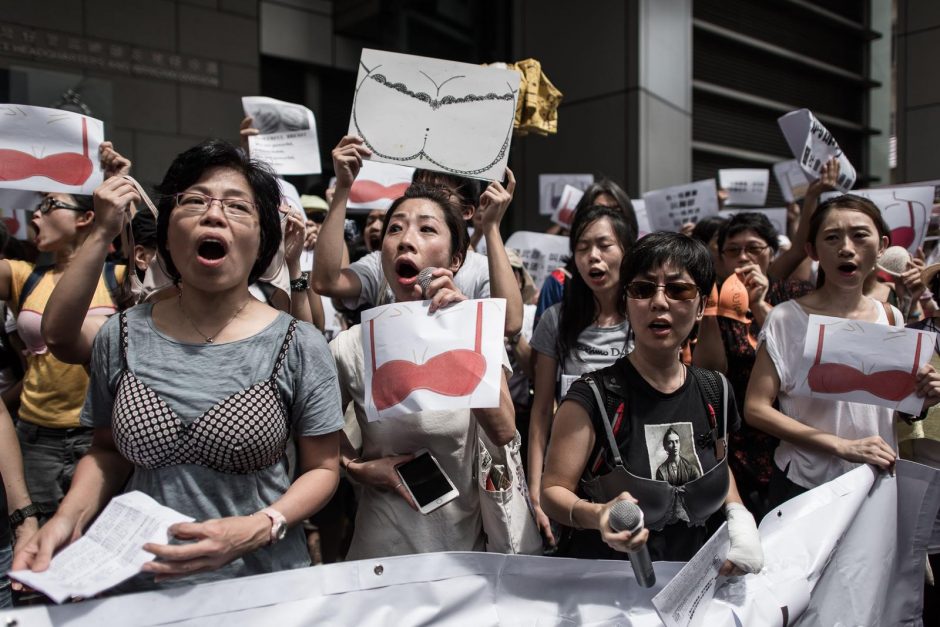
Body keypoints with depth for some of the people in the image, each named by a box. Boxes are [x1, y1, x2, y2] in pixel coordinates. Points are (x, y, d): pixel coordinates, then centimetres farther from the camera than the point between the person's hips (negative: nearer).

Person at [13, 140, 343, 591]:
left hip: (261, 578, -2)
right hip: (140, 583, 3)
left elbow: (322, 468, -6)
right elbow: (107, 452, 9)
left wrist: (259, 528, -22)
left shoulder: (299, 346, -14)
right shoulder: (121, 337, -4)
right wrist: (69, 518, -9)